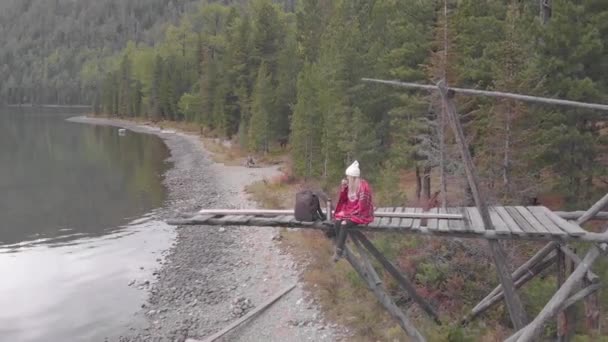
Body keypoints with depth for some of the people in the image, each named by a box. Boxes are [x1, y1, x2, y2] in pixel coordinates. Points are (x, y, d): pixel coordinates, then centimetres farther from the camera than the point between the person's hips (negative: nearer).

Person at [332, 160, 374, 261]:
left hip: (361, 214, -7)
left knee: (344, 224, -29)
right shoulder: (350, 185, 2)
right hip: (350, 211, 7)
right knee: (337, 222, -19)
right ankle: (341, 248, -12)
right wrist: (343, 188, -10)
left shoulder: (363, 187, -21)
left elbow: (362, 207, -21)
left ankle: (339, 250, -20)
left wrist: (347, 214, -18)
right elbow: (343, 199, 7)